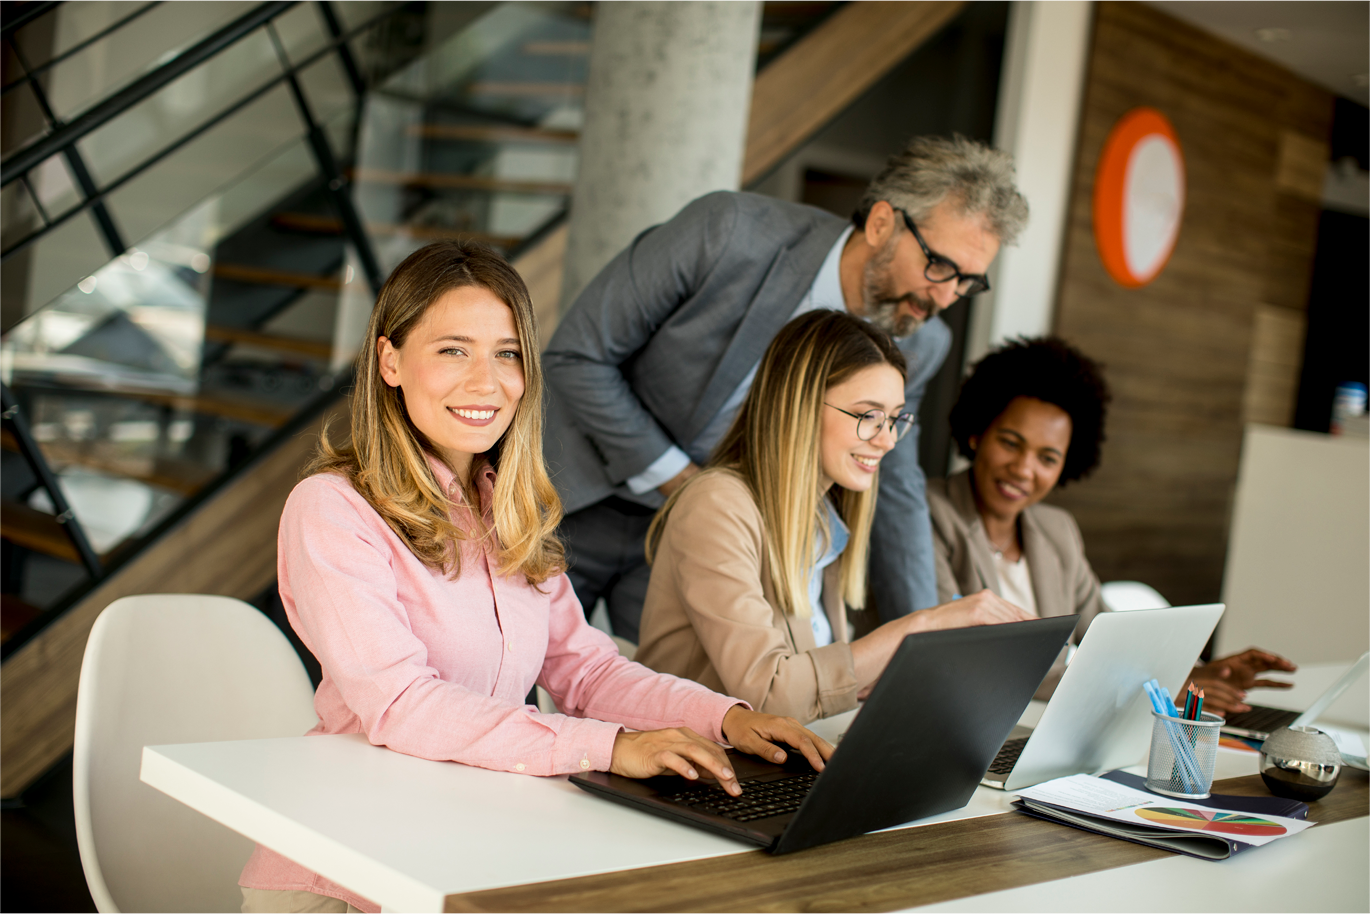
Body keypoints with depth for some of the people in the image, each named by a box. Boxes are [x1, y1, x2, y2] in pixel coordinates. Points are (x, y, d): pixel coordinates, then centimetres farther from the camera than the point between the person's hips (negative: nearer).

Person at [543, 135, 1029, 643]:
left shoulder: (917, 348, -10)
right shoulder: (729, 231, -25)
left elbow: (892, 494, 3)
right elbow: (576, 354, -18)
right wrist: (678, 479, -18)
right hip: (575, 504, -3)